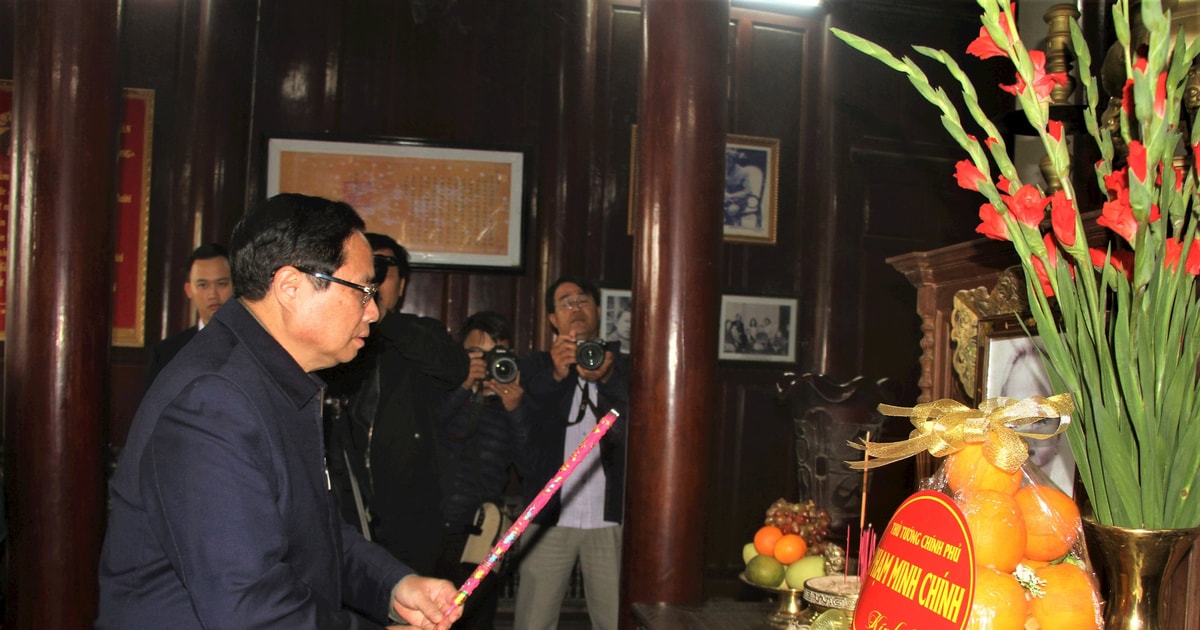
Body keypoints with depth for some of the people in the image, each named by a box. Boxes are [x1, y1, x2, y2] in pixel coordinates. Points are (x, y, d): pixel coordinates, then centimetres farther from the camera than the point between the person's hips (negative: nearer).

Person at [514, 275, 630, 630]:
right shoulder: (537, 367, 10)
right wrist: (555, 375, -22)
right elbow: (521, 426, -5)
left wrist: (605, 379, -22)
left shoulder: (623, 368, 10)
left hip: (609, 519, 0)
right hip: (550, 517, 0)